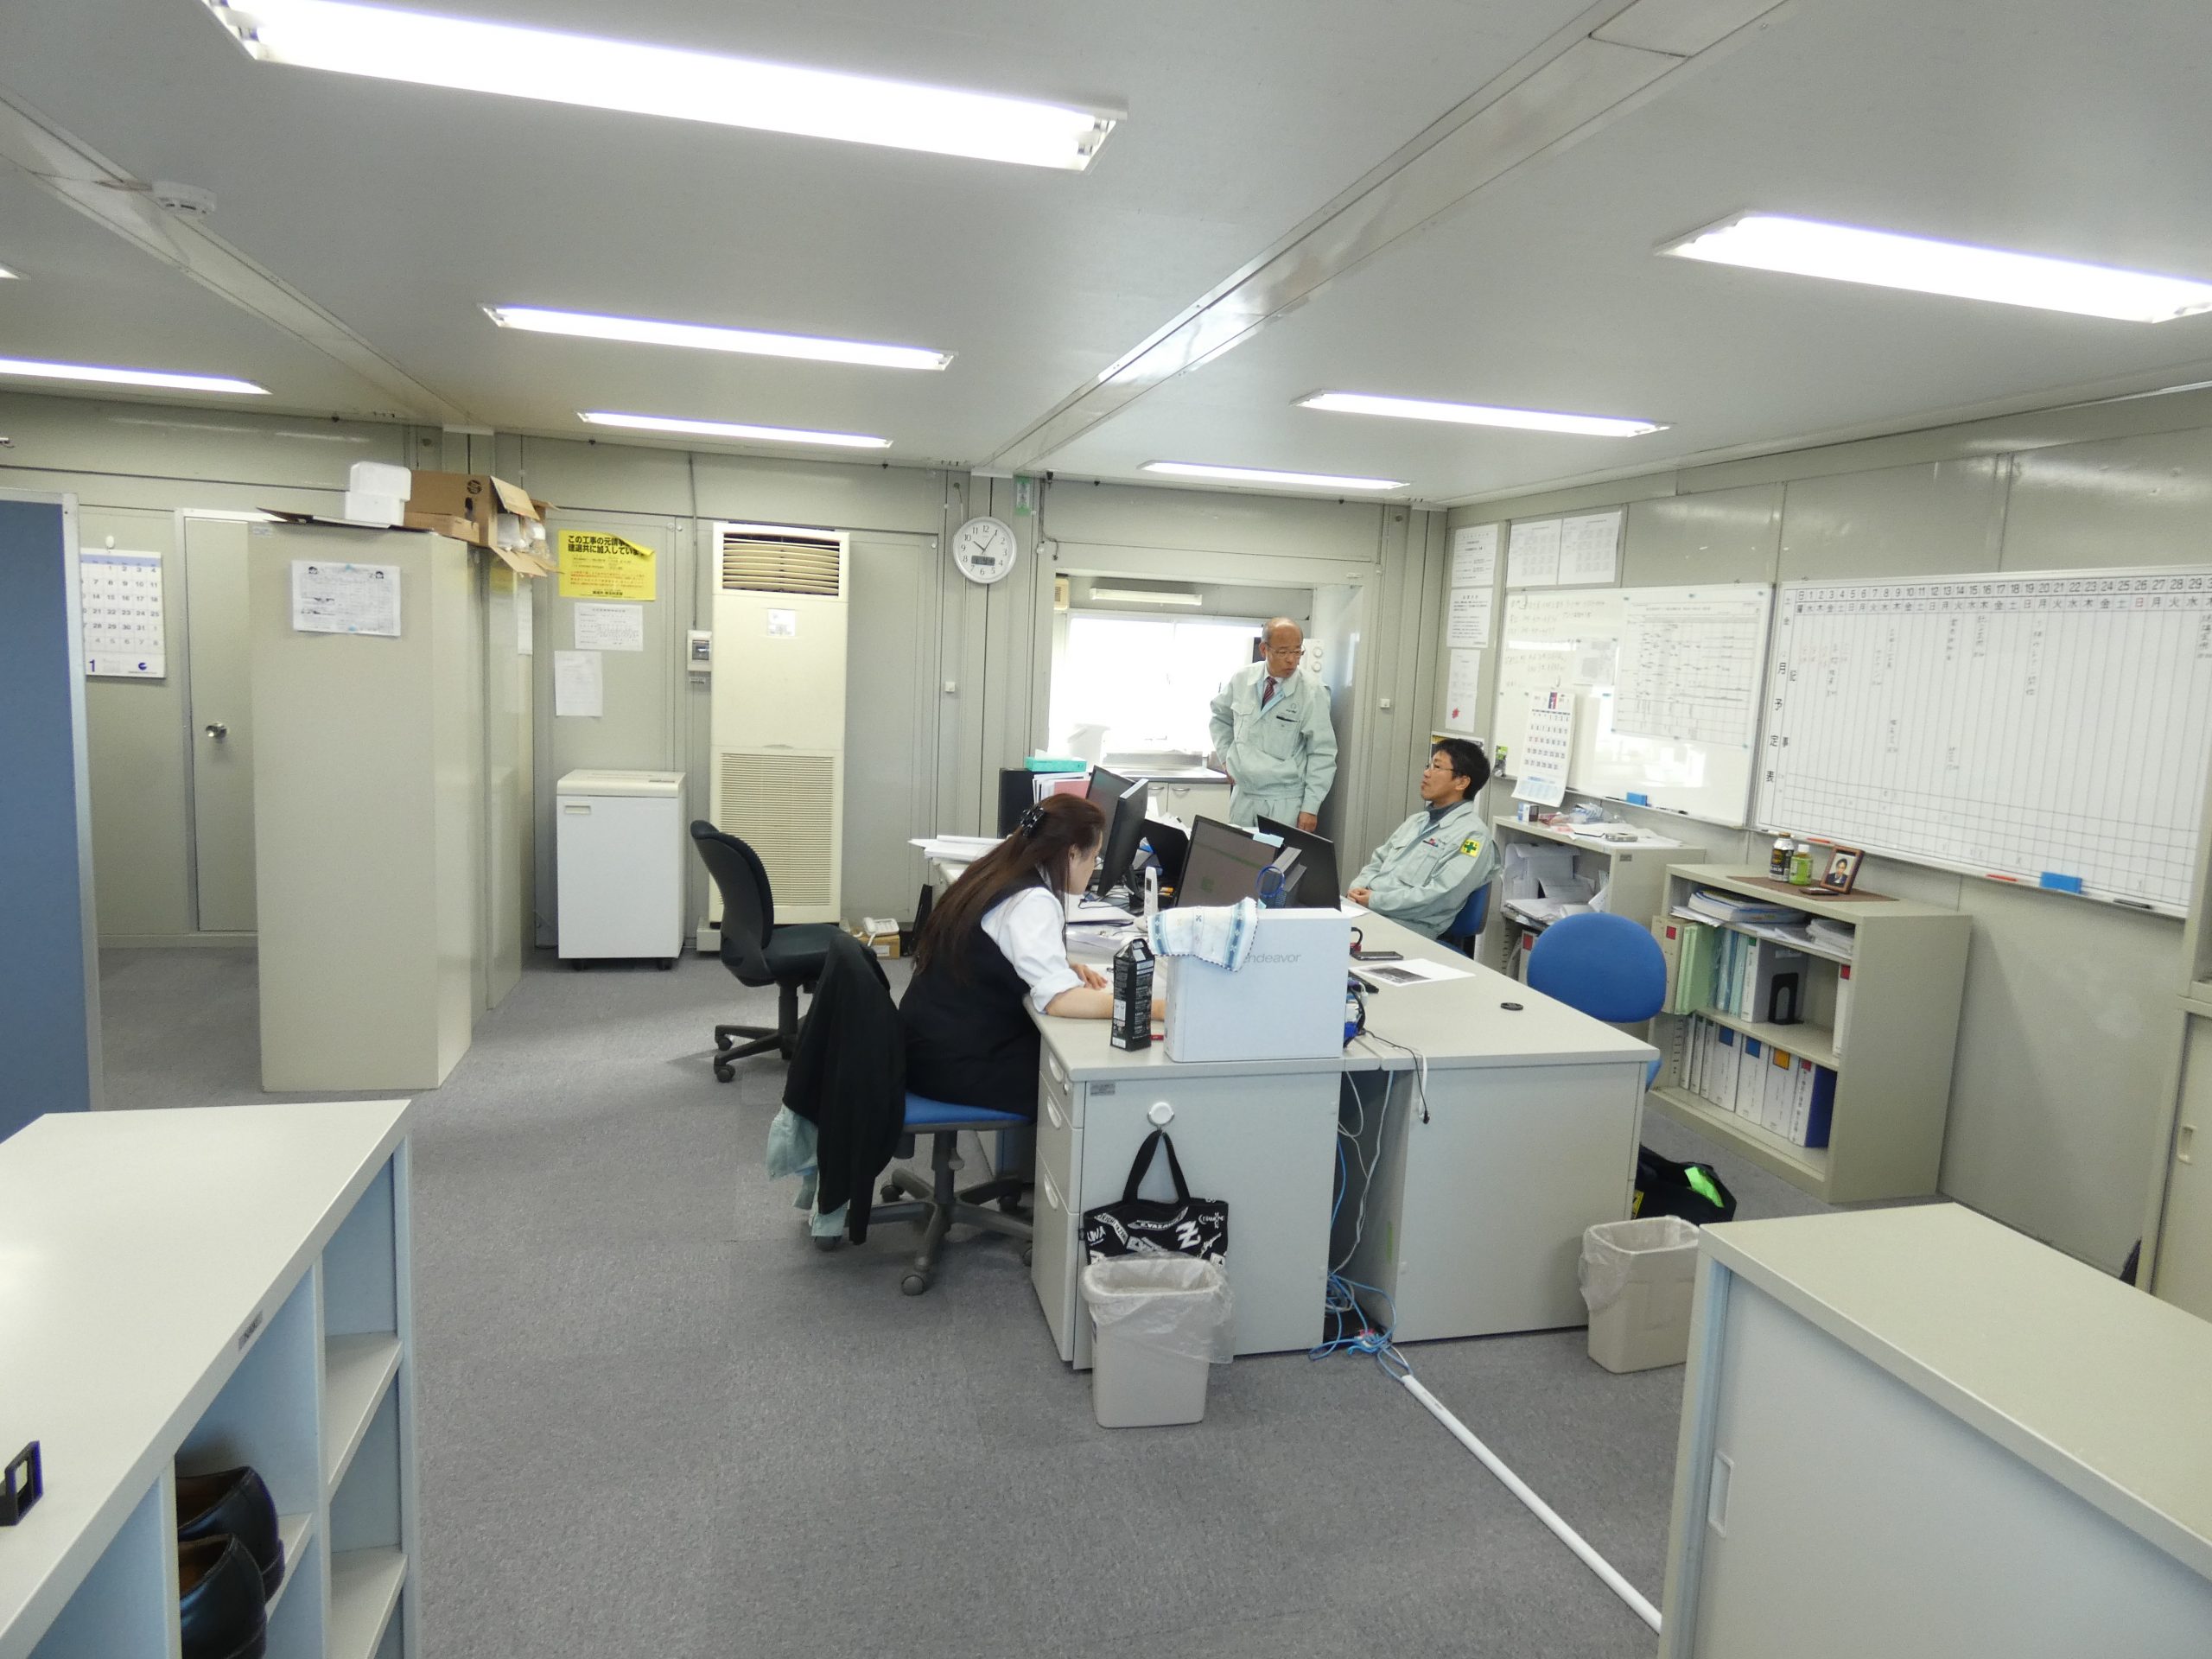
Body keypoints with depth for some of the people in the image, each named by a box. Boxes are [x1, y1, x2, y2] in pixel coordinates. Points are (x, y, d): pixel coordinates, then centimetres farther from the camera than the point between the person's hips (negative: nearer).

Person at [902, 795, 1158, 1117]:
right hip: (953, 1061, -9)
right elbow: (1060, 1000, -29)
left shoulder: (1000, 874, 7)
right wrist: (1158, 1007, -24)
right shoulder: (1032, 901, -19)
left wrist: (1063, 967, 9)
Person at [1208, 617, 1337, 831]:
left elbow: (1322, 754, -9)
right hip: (1243, 796, 4)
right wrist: (1225, 757, 11)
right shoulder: (1241, 680, 0)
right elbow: (1220, 716, 21)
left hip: (1285, 803, -3)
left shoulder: (1311, 692, -11)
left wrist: (1310, 807, -12)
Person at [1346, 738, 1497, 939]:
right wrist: (1358, 888, -1)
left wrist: (1375, 901, -16)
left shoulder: (1472, 834, -6)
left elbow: (1440, 897, -16)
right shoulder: (1417, 820, 22)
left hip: (1405, 926, -8)